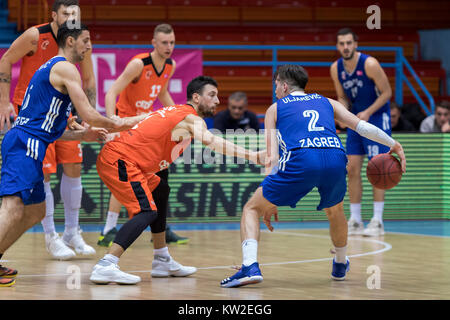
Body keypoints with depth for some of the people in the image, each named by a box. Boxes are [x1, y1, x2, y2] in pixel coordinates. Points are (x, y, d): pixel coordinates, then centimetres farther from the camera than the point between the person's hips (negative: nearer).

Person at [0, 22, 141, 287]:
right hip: (25, 145, -10)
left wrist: (83, 135, 21)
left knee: (36, 212, 20)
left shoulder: (51, 68, 26)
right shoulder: (65, 68, -5)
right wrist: (118, 125, 5)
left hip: (22, 143, 10)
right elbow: (89, 114, -12)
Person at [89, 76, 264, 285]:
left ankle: (162, 261, 26)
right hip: (119, 160, -11)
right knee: (147, 211, -19)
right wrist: (248, 155, -36)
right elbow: (209, 140, -29)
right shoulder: (191, 118, -8)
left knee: (160, 191, 25)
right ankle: (105, 266, -31)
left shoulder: (176, 112, 21)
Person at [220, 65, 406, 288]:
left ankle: (250, 267, -9)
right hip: (335, 159, 3)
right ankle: (340, 266, 50)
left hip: (299, 160, -3)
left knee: (251, 209, 12)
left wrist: (269, 204, 19)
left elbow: (272, 156, 16)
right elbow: (362, 127, 22)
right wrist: (394, 144, 32)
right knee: (335, 211, 35)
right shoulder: (326, 102, 32)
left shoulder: (275, 108, 25)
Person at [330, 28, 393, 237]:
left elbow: (386, 92, -14)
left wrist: (368, 113, -24)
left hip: (376, 117, -6)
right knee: (352, 168, 1)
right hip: (356, 118, 6)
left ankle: (377, 221, -6)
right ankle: (355, 221, 7)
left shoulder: (370, 64, -20)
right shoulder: (336, 69, -3)